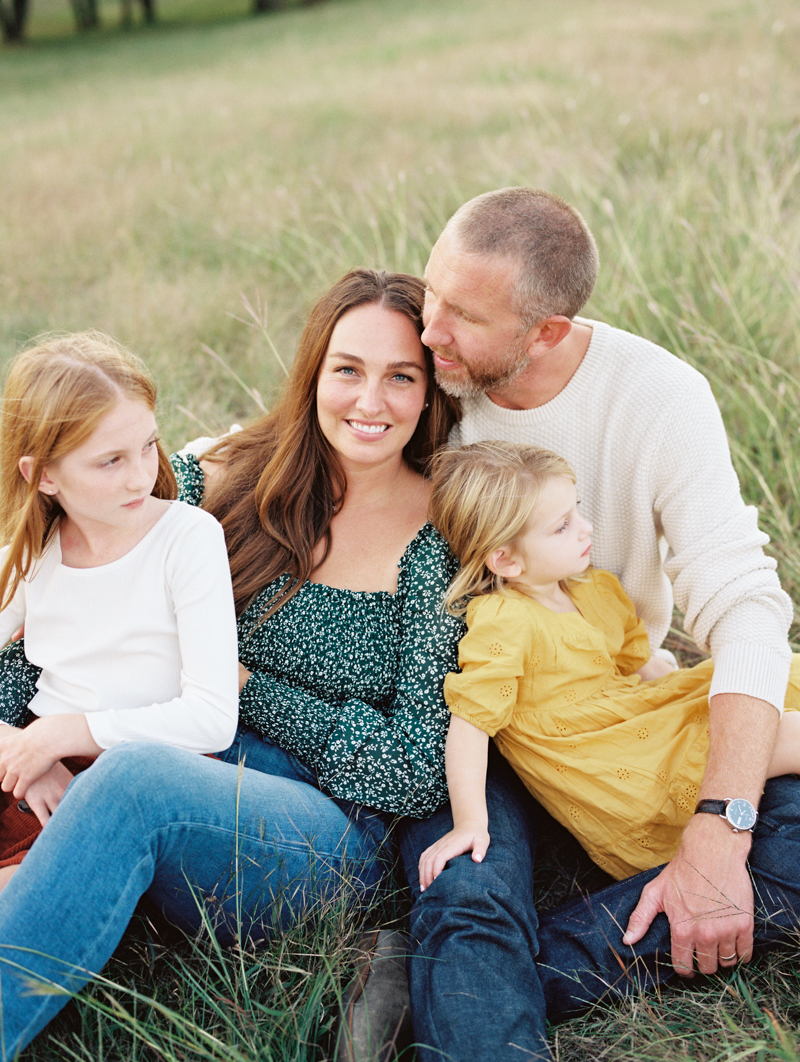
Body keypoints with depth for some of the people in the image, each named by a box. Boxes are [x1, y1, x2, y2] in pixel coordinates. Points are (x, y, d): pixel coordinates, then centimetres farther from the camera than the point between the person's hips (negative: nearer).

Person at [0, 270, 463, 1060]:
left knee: (136, 776, -34)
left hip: (331, 834, -3)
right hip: (186, 774, 3)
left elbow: (417, 772, -6)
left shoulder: (446, 540, -5)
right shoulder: (223, 483, 4)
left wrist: (247, 683, -6)